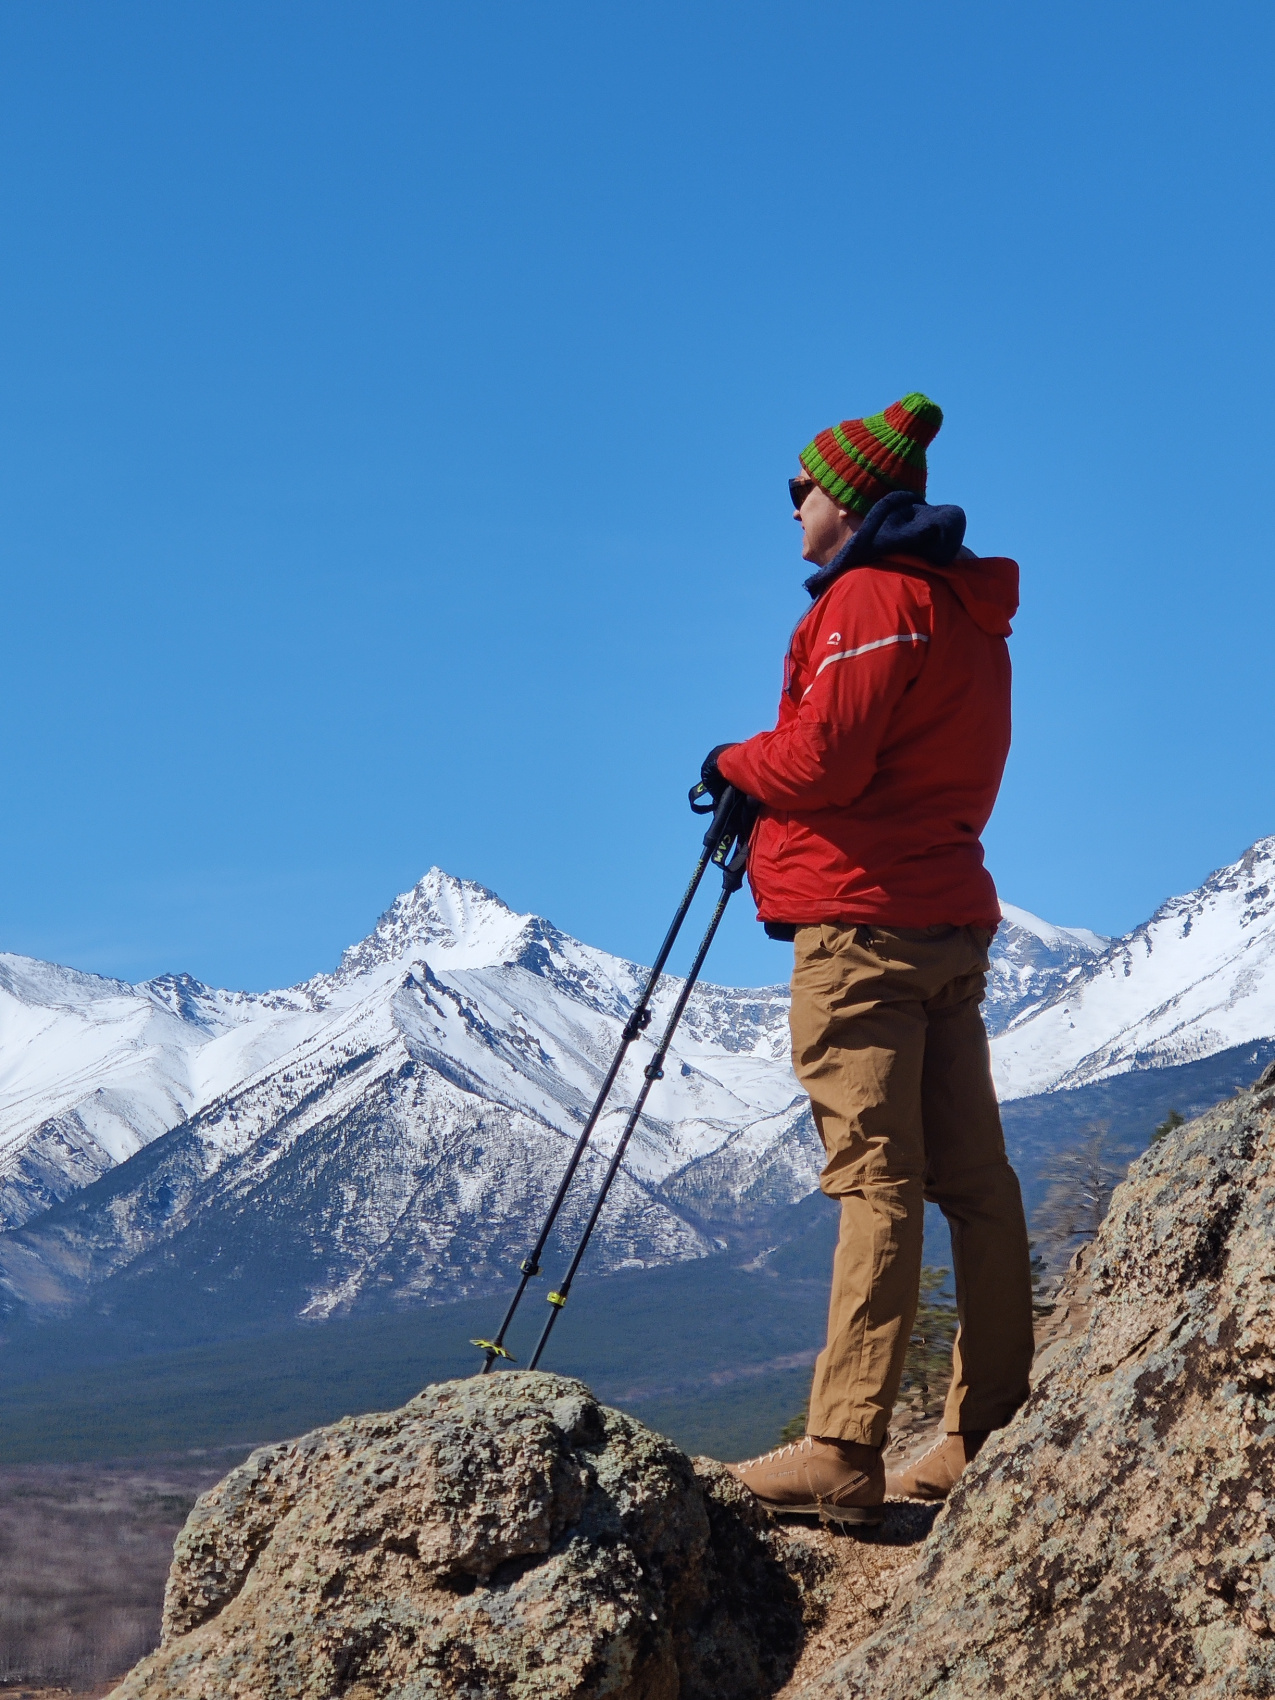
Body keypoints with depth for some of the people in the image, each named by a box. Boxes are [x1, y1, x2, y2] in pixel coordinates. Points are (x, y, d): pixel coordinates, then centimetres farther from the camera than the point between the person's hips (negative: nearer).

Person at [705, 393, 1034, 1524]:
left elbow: (823, 759, -16)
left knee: (876, 1183, -13)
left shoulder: (870, 599, -9)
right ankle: (992, 1439, 9)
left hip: (864, 928, -9)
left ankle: (843, 1453, -14)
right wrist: (768, 791, 15)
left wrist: (734, 763, 3)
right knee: (973, 1179, 6)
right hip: (954, 923, 9)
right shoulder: (970, 611, 21)